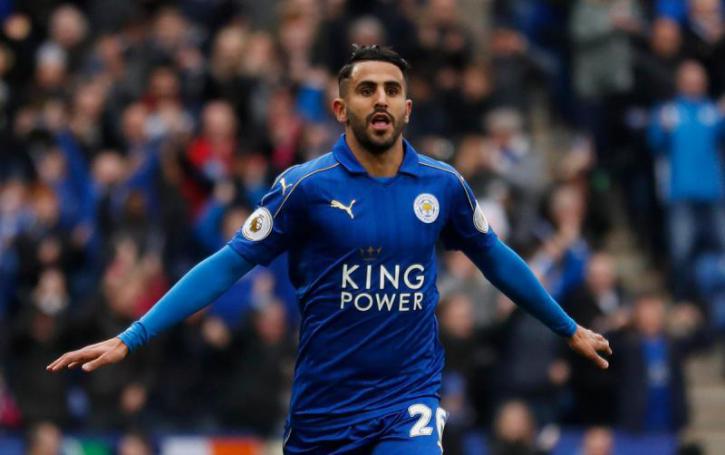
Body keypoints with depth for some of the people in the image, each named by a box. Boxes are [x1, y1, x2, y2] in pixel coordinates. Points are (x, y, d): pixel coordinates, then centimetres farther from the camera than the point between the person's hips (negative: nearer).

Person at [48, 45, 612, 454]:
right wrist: (130, 339, -13)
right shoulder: (306, 186, -8)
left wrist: (569, 328, 24)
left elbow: (496, 258, 16)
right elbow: (229, 265, -7)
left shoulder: (443, 186, 0)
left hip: (409, 404, 1)